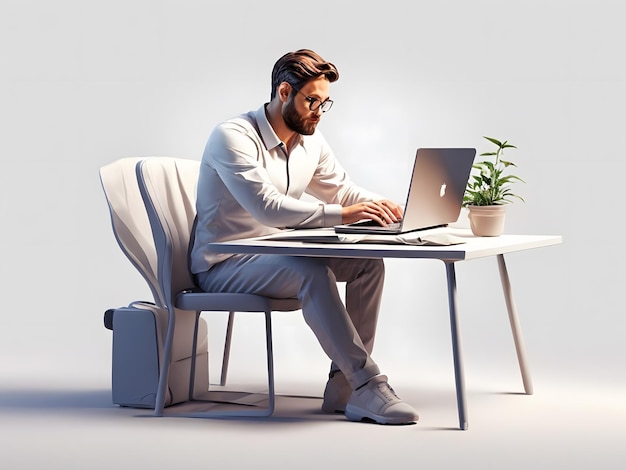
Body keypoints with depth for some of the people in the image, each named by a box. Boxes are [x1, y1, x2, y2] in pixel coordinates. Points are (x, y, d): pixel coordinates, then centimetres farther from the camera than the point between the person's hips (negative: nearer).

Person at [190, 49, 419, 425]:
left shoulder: (310, 140, 7)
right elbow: (267, 207, -31)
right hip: (224, 266, -8)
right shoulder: (234, 137, -19)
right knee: (312, 273, -34)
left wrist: (380, 205, -10)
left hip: (277, 255, 8)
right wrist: (341, 215, -37)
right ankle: (368, 387, -33)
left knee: (368, 263, -13)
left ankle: (344, 385, -14)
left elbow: (343, 189, 14)